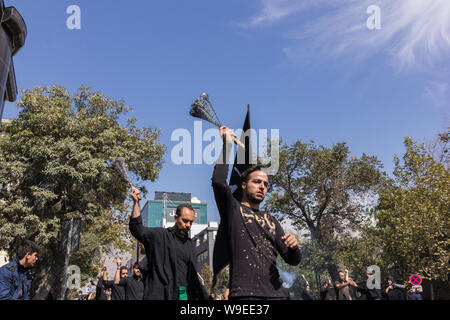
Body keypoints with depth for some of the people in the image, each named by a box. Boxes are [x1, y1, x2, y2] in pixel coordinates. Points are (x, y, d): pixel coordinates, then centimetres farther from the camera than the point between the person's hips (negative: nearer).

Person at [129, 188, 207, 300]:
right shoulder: (159, 235, 1)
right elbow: (137, 229, -8)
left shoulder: (189, 244, 16)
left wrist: (203, 296, 17)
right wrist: (136, 203, -15)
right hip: (161, 295, -5)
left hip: (184, 294, 5)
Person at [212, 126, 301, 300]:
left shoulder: (271, 220, 21)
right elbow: (218, 181, -13)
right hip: (245, 292, -5)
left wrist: (293, 247, -4)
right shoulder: (233, 209, 8)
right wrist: (227, 142, -5)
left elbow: (293, 260, 20)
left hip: (276, 292, 5)